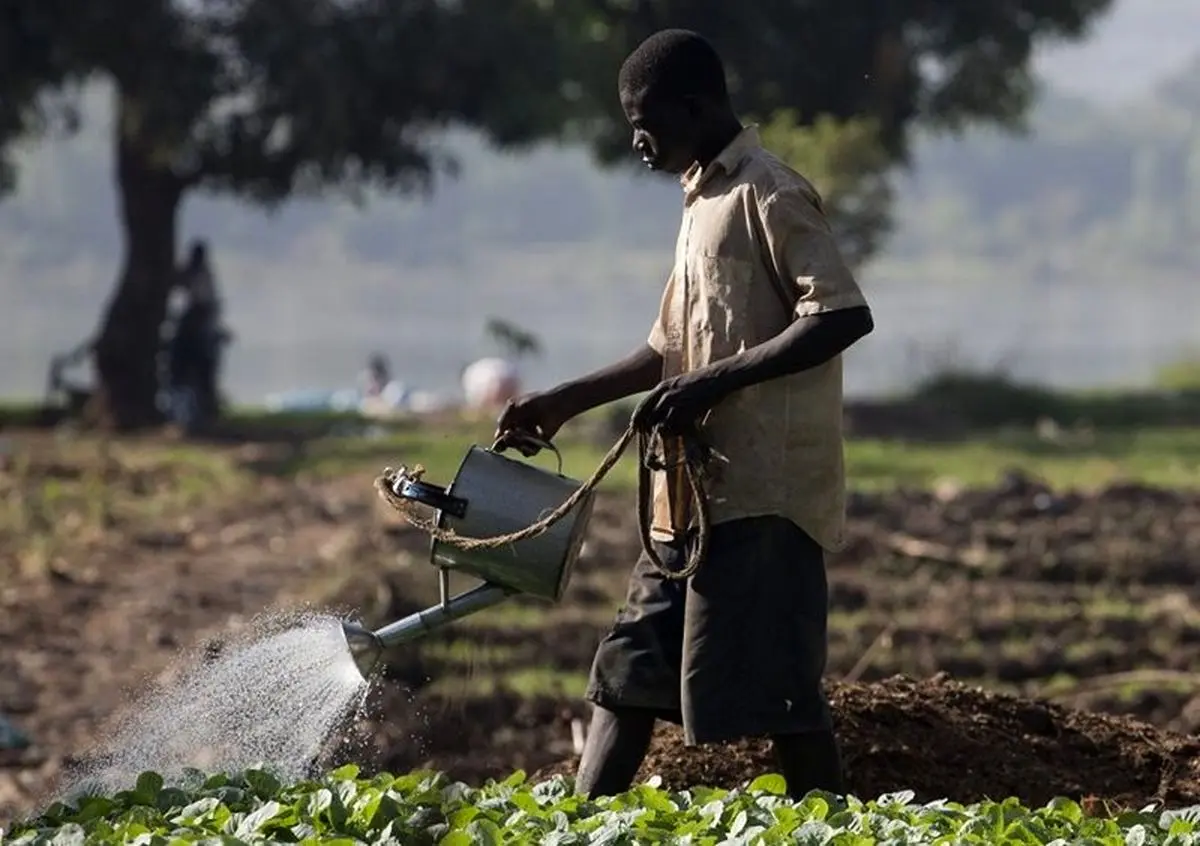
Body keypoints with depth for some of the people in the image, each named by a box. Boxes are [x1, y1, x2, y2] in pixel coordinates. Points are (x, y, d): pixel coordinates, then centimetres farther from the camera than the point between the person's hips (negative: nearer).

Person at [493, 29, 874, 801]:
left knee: (774, 689, -10)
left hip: (764, 489, -10)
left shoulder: (768, 196, -11)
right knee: (631, 669, 9)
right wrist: (564, 403, 22)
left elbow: (845, 316, -21)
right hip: (696, 490, 10)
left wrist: (714, 382, -23)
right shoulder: (705, 200, 18)